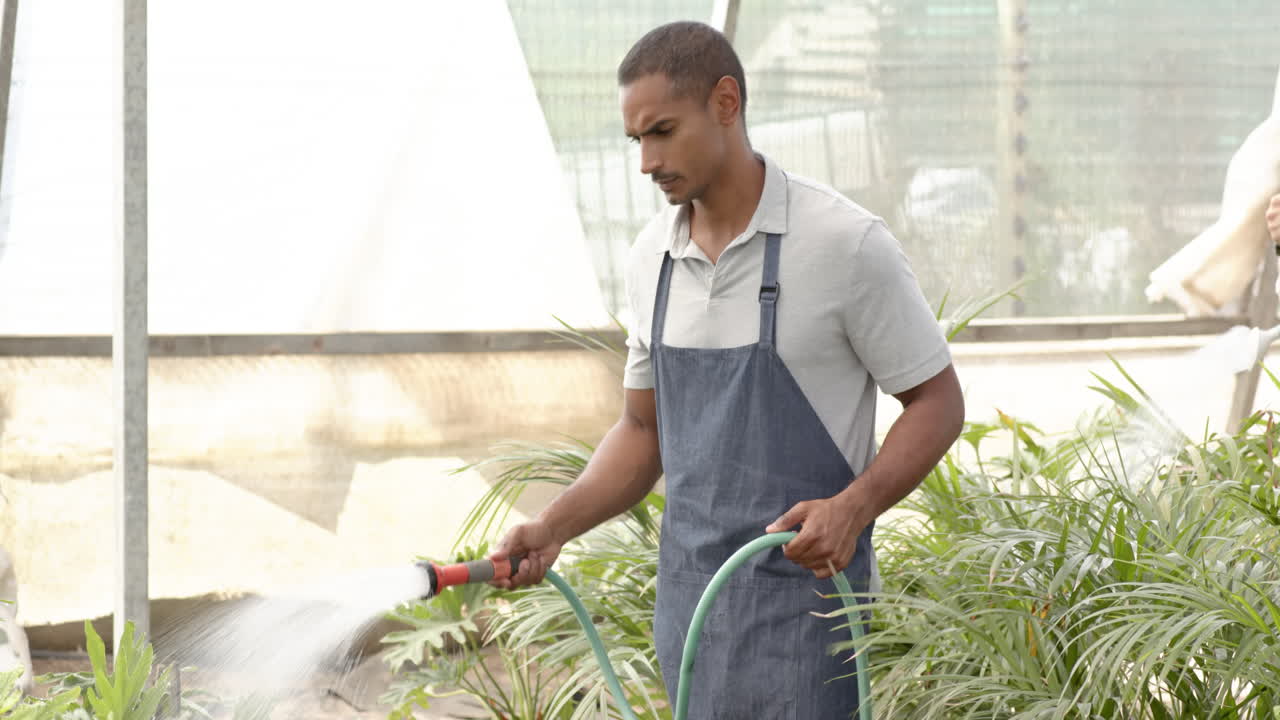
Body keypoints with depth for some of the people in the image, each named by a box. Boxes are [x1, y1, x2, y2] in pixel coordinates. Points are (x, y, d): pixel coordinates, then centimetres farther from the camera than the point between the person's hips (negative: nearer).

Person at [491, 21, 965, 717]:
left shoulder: (845, 242, -12)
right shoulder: (652, 256, 8)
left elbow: (937, 402, -6)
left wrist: (852, 507, -23)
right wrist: (554, 526, 1)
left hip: (805, 585, -6)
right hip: (689, 594, 6)